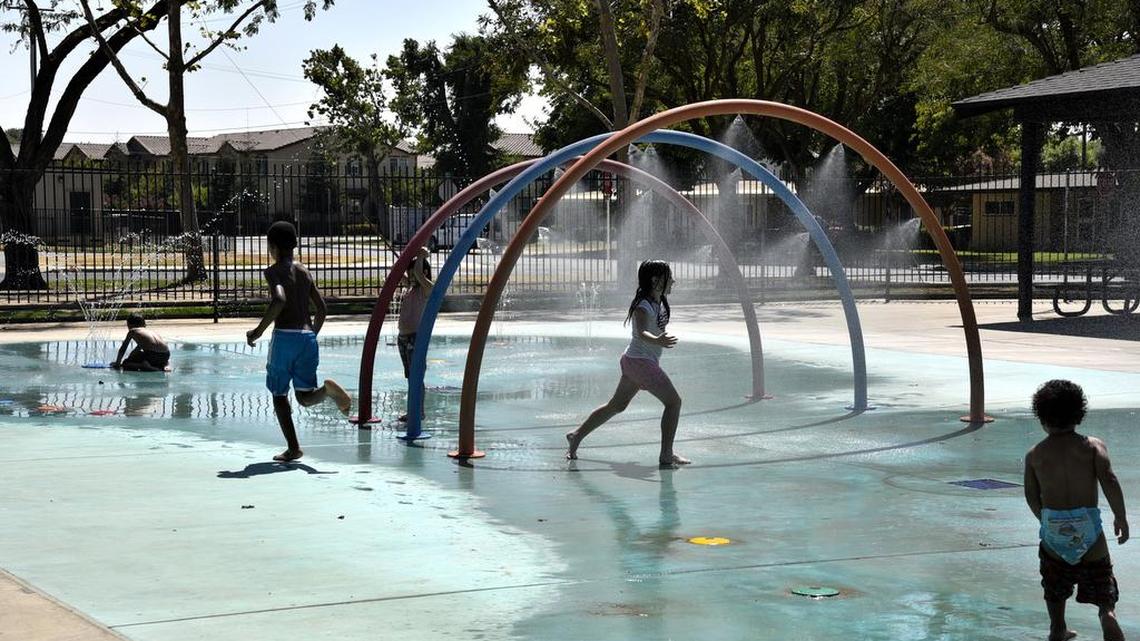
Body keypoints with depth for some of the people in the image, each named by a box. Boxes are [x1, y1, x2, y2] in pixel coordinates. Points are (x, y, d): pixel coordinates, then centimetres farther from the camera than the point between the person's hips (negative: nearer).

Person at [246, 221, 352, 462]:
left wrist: (258, 331, -16)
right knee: (305, 396, 10)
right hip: (307, 336, 5)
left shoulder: (273, 271, -4)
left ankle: (293, 448, -1)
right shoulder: (304, 272, 15)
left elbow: (279, 300, -22)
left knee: (279, 394, 8)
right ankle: (326, 389, -24)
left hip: (284, 336, -5)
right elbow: (322, 308, 14)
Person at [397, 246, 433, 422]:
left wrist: (422, 256, -10)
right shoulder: (410, 288, 13)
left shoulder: (428, 288, -9)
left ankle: (419, 411, -1)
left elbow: (418, 273, -25)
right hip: (403, 337, 8)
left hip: (416, 337, -8)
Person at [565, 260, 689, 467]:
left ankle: (577, 435, 27)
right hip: (641, 362, -10)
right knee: (673, 401, -7)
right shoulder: (643, 306, -20)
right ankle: (666, 455, -6)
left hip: (633, 361, 10)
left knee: (616, 406, 20)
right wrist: (657, 341, -57)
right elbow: (642, 333, -38)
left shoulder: (660, 302, 8)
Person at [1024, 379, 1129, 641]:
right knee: (1101, 585, 7)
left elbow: (1031, 495, 4)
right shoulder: (1093, 446, -4)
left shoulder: (1035, 455, 2)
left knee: (1055, 588, 24)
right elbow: (1109, 481, -15)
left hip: (1053, 529, 2)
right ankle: (1108, 611, -20)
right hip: (1087, 528, -2)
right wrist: (1120, 517, -6)